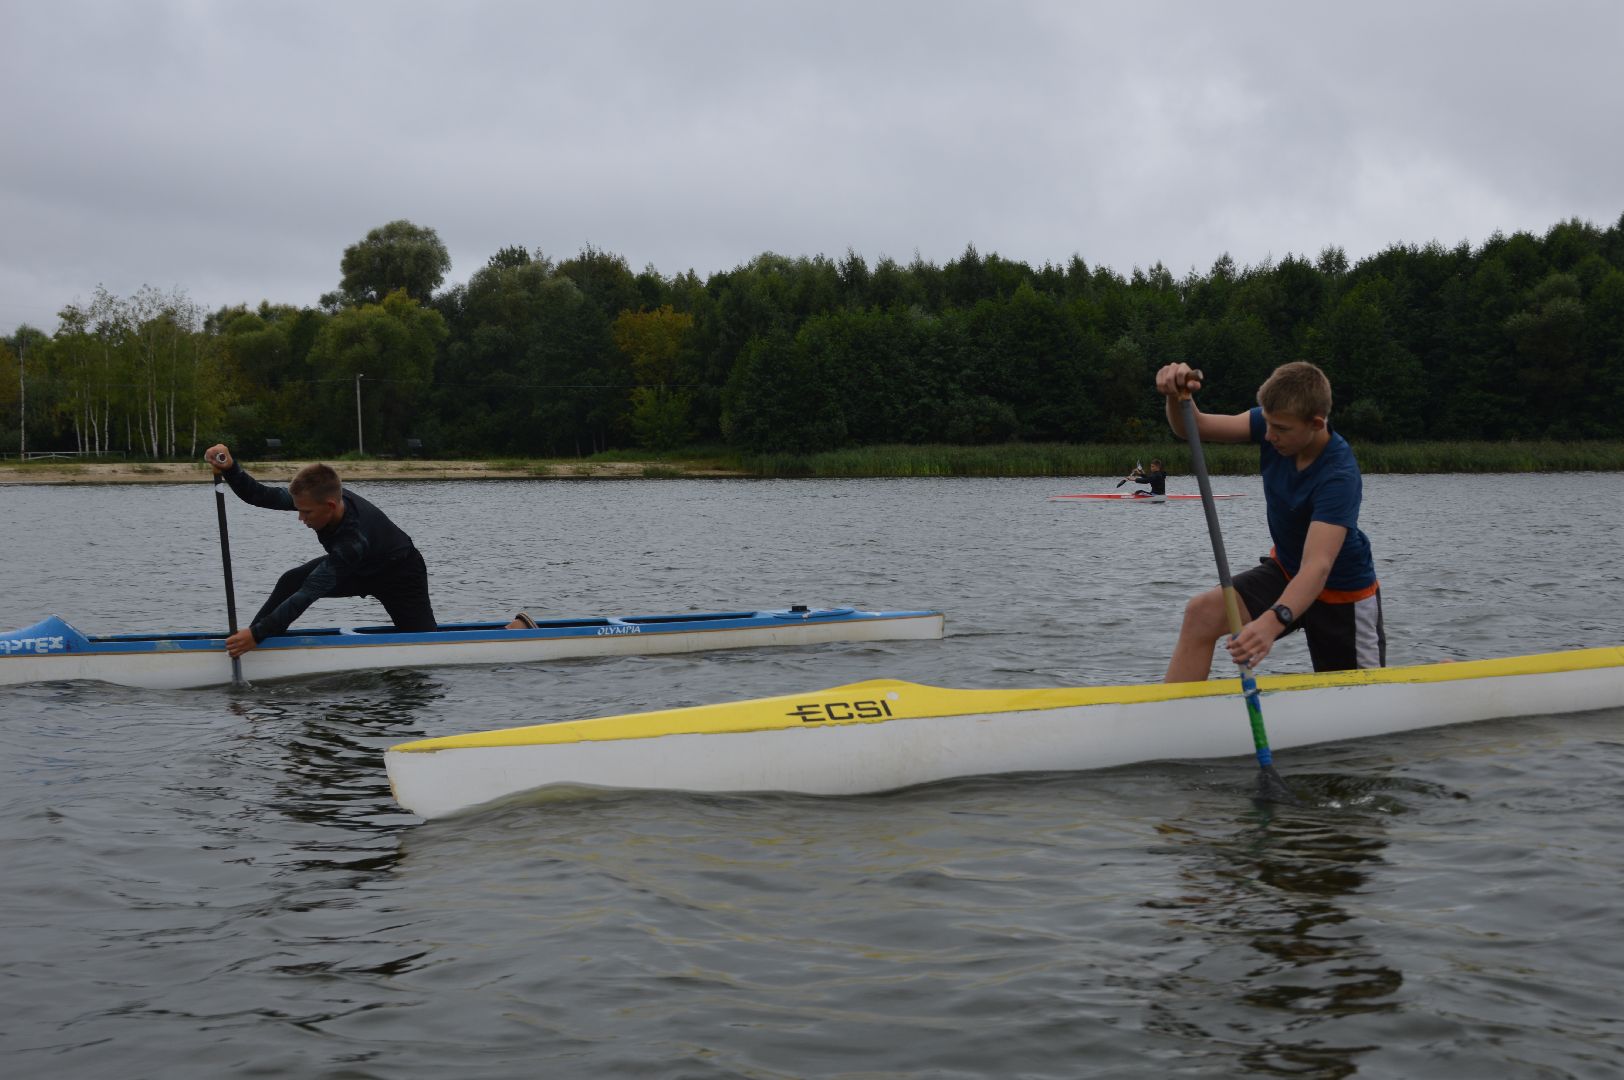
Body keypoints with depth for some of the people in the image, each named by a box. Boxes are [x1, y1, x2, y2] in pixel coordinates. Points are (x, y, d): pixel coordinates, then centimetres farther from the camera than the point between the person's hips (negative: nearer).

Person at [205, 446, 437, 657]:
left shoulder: (354, 539, -46)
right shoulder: (316, 496, -26)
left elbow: (309, 594, -46)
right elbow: (260, 496, -23)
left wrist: (257, 633, -47)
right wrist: (230, 468, -43)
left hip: (400, 575, -6)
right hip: (358, 569, 6)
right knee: (292, 582, -13)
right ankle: (243, 639, -7)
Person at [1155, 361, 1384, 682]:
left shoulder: (1339, 477, -34)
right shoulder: (1276, 422, -15)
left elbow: (1317, 567, -45)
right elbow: (1193, 427, -16)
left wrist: (1273, 621, -61)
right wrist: (1177, 395, -39)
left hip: (1343, 593, -5)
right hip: (1285, 569, 5)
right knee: (1202, 613, -22)